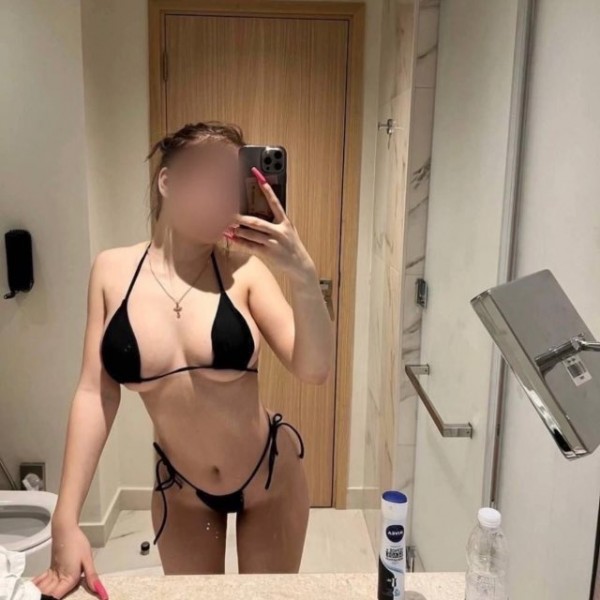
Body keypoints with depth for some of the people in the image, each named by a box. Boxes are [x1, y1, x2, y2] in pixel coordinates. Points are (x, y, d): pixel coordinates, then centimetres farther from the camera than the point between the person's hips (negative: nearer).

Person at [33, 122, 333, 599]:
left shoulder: (243, 269, -15)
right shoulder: (113, 270, -10)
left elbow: (314, 371, -21)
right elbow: (95, 393, -8)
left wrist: (304, 276, -37)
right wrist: (66, 520, -11)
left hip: (270, 476, -1)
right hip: (181, 490, 1)